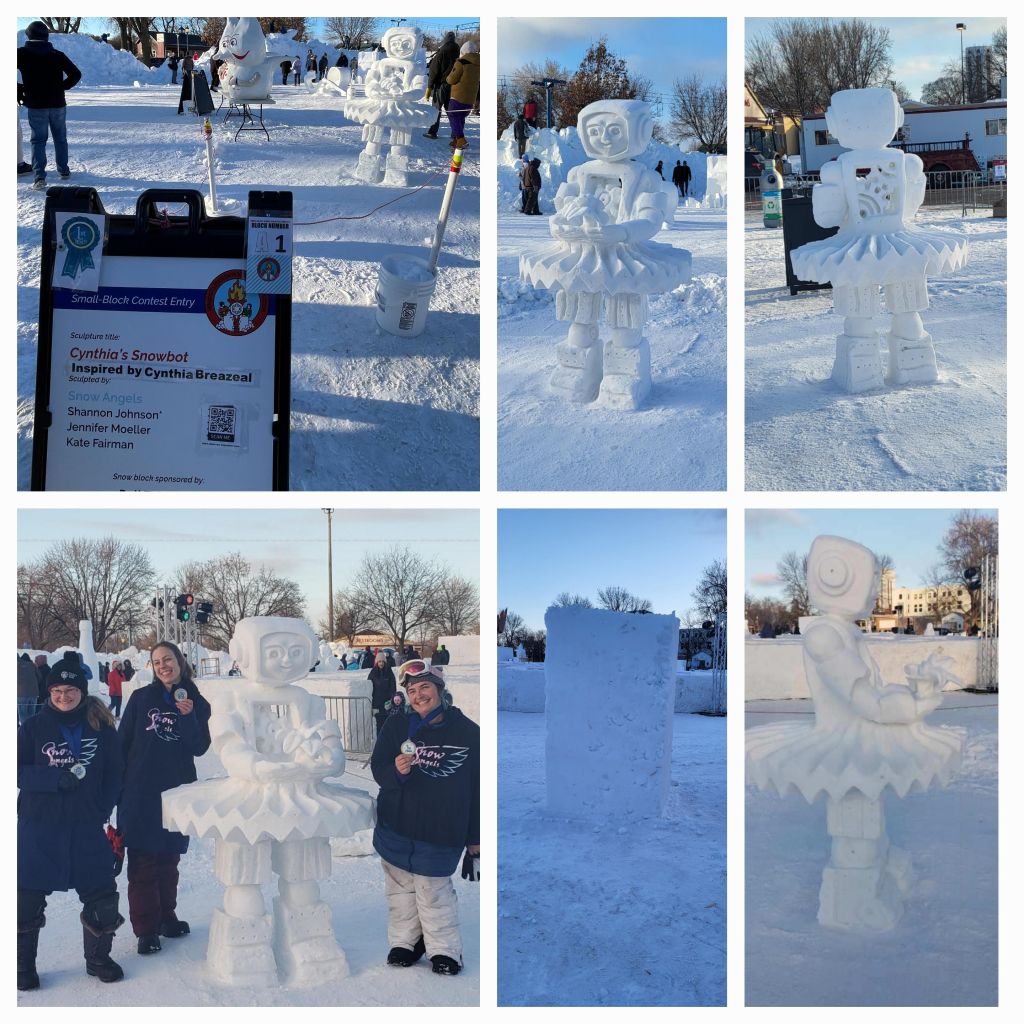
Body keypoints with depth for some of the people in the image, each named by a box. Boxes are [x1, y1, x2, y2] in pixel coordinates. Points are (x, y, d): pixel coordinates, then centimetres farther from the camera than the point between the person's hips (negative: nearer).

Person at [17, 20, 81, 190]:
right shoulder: (57, 55, 2)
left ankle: (39, 177, -15)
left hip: (35, 105, -2)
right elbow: (76, 74, 2)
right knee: (60, 138, 19)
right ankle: (63, 170, 29)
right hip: (58, 104, 2)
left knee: (38, 140, 0)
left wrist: (20, 89, 2)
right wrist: (62, 87, 10)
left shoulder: (21, 54, -4)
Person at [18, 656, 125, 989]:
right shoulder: (34, 727, -2)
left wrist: (102, 808, -4)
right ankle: (23, 964, 22)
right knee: (28, 898, 3)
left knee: (102, 894, 3)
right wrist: (56, 778, -20)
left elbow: (114, 772, 7)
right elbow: (17, 771, -6)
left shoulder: (101, 726, 1)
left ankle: (98, 958, 25)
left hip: (87, 827, 1)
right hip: (39, 827, -1)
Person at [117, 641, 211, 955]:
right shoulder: (141, 698, 1)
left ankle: (166, 917, 26)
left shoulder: (198, 703, 4)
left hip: (177, 793, 2)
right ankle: (146, 928, 5)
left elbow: (200, 748, -5)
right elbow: (122, 742, 1)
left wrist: (188, 716, -19)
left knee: (169, 859, 12)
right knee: (142, 861, -2)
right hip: (140, 792, -2)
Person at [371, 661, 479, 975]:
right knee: (400, 887, 11)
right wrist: (396, 770, -27)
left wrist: (474, 840, 2)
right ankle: (405, 941, 29)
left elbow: (477, 790, 1)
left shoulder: (468, 733, -5)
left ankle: (444, 949, 18)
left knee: (433, 890, 1)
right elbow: (378, 768, -2)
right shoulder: (396, 726, -2)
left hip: (442, 831, -2)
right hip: (396, 826, 3)